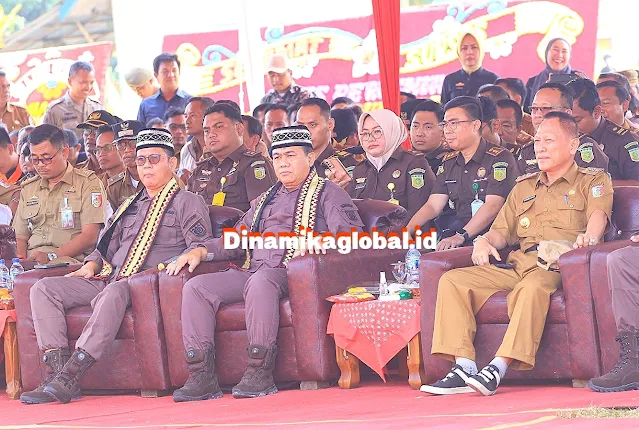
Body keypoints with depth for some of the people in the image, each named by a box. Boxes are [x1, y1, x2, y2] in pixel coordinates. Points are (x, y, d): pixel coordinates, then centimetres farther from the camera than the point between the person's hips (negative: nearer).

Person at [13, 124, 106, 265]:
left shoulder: (88, 183, 5)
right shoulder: (28, 188, 24)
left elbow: (90, 236, -6)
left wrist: (51, 256, -18)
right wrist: (21, 261, -4)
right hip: (32, 263, 5)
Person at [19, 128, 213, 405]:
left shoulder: (188, 203, 8)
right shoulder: (130, 205, 29)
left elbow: (201, 248, -4)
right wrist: (92, 264, 9)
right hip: (110, 278, 7)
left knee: (114, 292, -42)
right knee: (44, 288, -12)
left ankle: (68, 379, -47)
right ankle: (58, 367, -28)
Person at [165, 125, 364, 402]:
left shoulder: (327, 193, 11)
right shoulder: (266, 200, 31)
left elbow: (351, 233, -5)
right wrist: (201, 251, 11)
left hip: (293, 274, -7)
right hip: (252, 271, 7)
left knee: (260, 281, -41)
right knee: (196, 287, -16)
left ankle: (260, 374, -40)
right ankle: (202, 376, -25)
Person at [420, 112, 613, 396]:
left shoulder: (593, 181, 14)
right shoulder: (524, 187, 30)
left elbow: (598, 214, -6)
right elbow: (502, 231, 26)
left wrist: (590, 236, -30)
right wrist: (484, 241, 1)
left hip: (557, 266, -6)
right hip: (517, 264, 6)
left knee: (531, 287, -41)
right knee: (452, 281, -15)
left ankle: (498, 368, -48)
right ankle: (463, 368, -28)